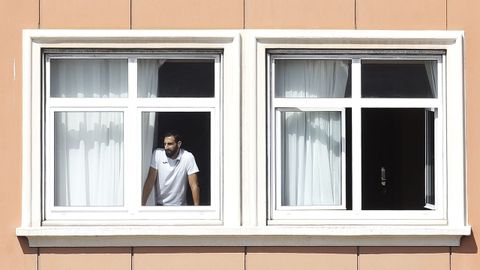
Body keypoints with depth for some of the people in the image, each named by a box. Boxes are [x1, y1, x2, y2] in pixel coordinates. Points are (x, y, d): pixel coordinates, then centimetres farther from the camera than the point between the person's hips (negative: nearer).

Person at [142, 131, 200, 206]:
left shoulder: (188, 157, -14)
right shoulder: (157, 154, -11)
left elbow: (194, 185, -13)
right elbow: (150, 181, -12)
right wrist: (142, 204, -19)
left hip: (179, 204, 0)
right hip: (160, 203, 1)